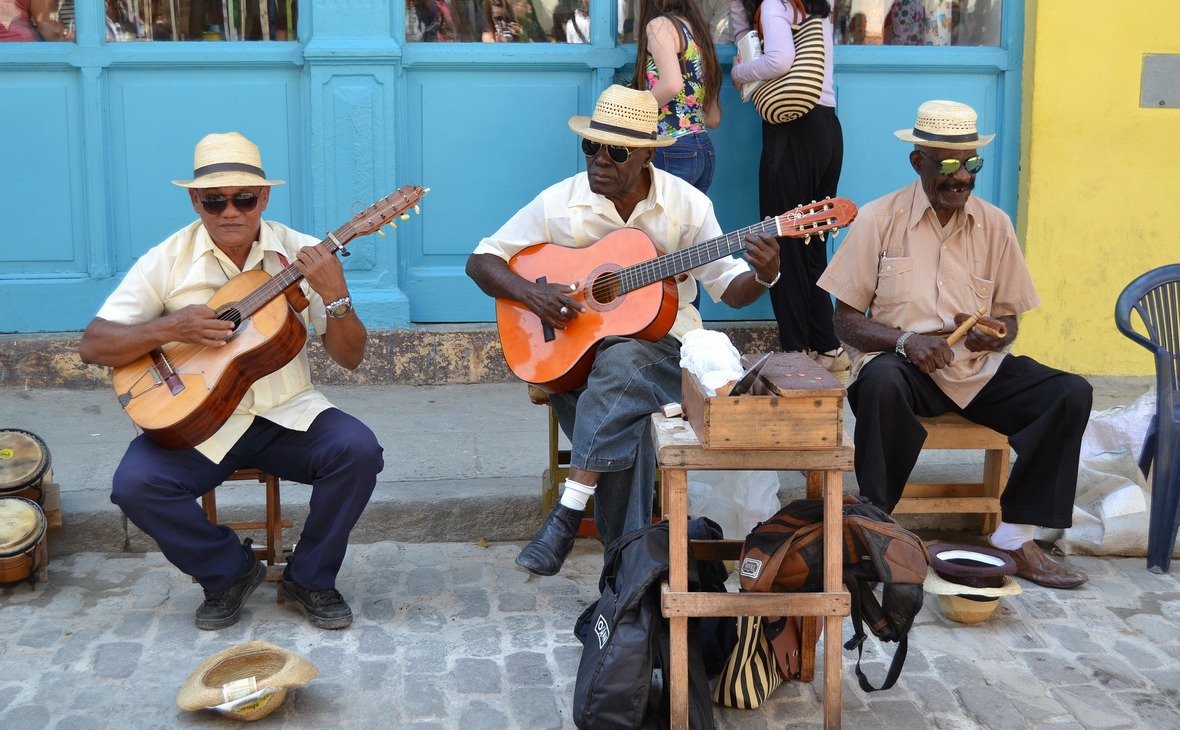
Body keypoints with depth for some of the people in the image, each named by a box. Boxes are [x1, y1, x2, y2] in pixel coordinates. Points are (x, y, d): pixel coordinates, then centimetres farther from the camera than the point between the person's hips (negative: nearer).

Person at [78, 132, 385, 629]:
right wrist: (169, 329, -19)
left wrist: (336, 297, -21)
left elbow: (350, 358, -3)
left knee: (358, 451, -26)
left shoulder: (302, 256, -1)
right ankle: (230, 572, 3)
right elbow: (93, 346, -3)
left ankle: (308, 580, -1)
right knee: (136, 484, -26)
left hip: (287, 414, 0)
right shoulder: (168, 261, -2)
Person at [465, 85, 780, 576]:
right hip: (574, 348, 1)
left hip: (661, 340, -1)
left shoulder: (686, 204, -2)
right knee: (622, 423, -31)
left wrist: (762, 276, -21)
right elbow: (481, 261, 2)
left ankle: (568, 513, -34)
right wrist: (529, 292, -16)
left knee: (620, 363, -36)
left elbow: (729, 290, 2)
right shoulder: (560, 203, -2)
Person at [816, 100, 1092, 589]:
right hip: (905, 365, -4)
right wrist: (904, 340, -20)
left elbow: (1008, 323, 13)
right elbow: (846, 321, -2)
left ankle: (1015, 536, -13)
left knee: (1072, 394, -19)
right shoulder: (879, 219, -2)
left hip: (979, 369, 4)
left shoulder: (994, 225, 7)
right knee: (881, 382, -39)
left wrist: (994, 334, -12)